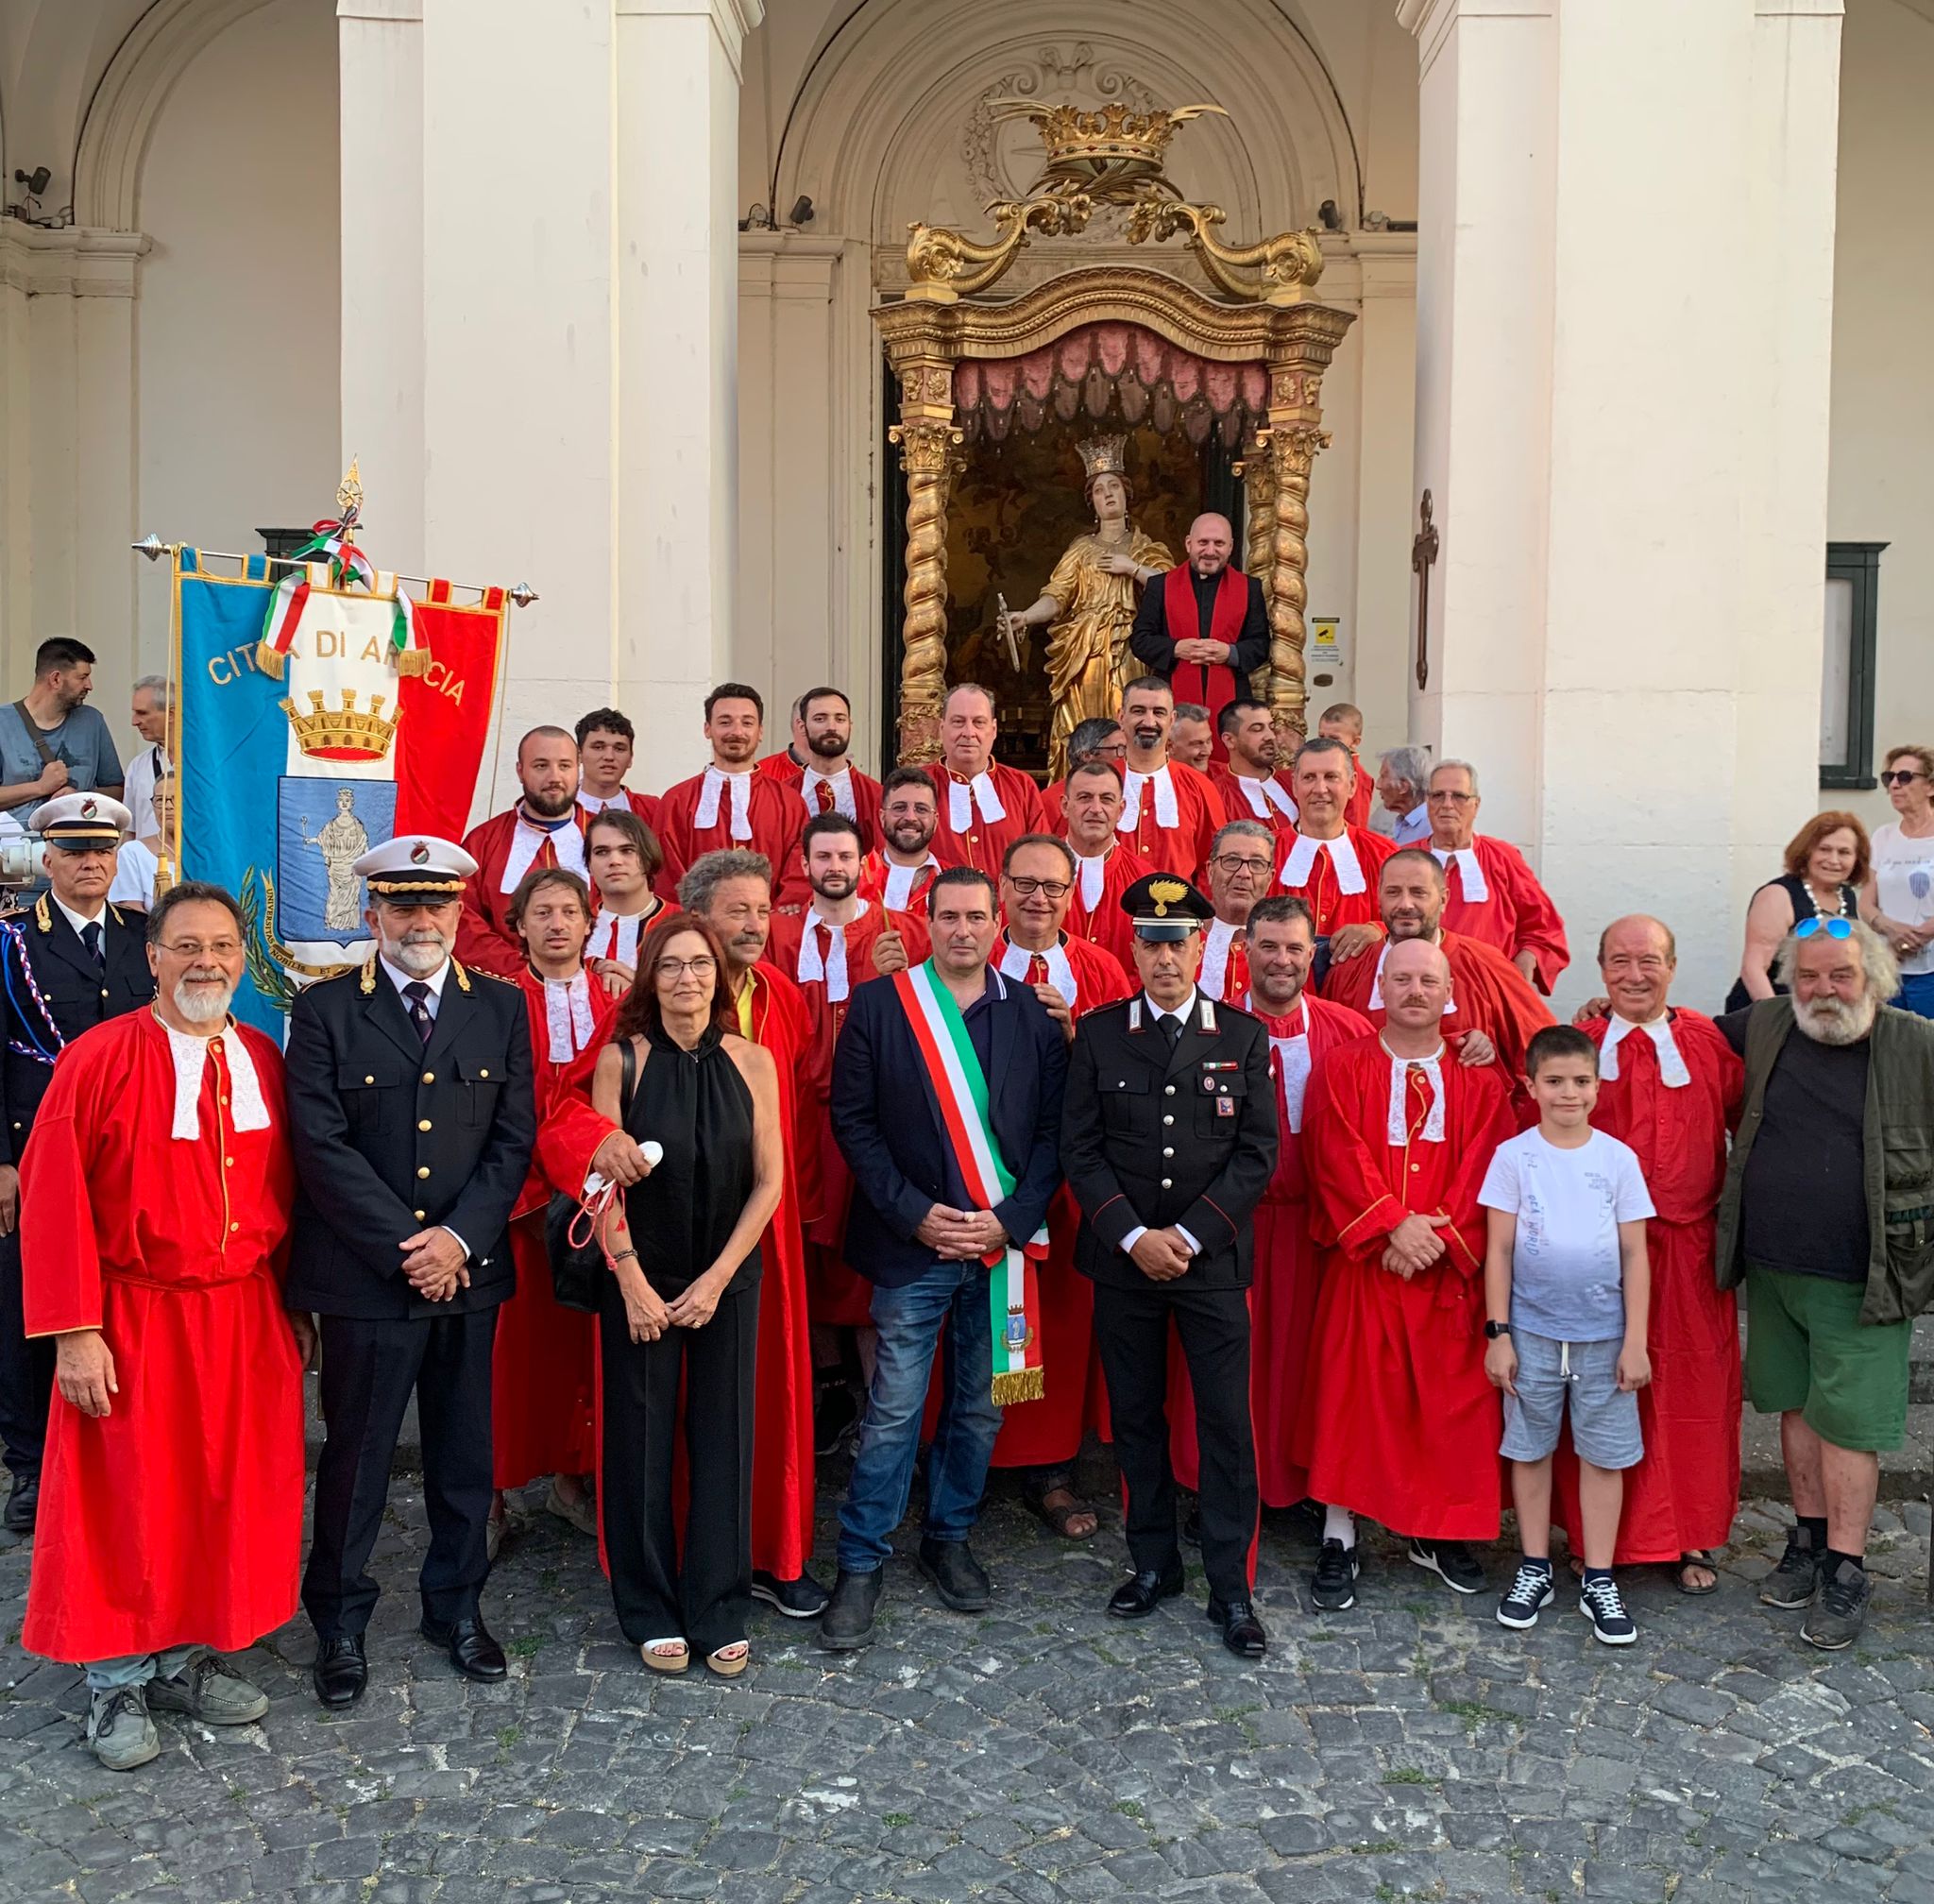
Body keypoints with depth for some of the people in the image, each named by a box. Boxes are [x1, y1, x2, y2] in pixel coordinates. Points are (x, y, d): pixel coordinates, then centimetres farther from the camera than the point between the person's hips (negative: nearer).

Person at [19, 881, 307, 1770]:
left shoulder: (263, 1062, 3)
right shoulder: (100, 1060, -11)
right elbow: (53, 1200, -12)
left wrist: (295, 1301, 9)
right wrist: (74, 1332, -16)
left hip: (247, 1320, 5)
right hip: (135, 1322, -4)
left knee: (226, 1494, 12)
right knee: (127, 1505, 7)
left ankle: (191, 1659, 29)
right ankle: (119, 1683, 23)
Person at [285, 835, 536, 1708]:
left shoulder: (501, 1007, 5)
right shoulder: (324, 1008, -2)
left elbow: (515, 1136, 1)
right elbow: (323, 1145, -9)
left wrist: (458, 1237, -11)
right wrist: (404, 1247, -13)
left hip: (470, 1268, 3)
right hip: (365, 1272, -2)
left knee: (465, 1451, 13)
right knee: (356, 1452, 8)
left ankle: (456, 1607, 30)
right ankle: (340, 1623, 25)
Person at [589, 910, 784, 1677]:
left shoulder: (752, 1061, -2)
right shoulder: (621, 1058, -6)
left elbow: (769, 1180, -3)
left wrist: (718, 1278, -8)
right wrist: (632, 1280, -10)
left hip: (728, 1279, 1)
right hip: (640, 1278, -1)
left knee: (724, 1437, 6)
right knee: (640, 1438, 6)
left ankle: (718, 1610, 20)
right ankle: (650, 1609, 21)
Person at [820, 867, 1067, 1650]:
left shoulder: (1032, 1014, 4)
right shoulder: (877, 1005, -1)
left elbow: (1053, 1129, 3)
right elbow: (853, 1119, -3)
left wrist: (1010, 1219, -8)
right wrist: (913, 1213, -11)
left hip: (1000, 1243, 3)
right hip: (911, 1243, -2)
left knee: (980, 1406, 13)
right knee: (894, 1409, -1)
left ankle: (949, 1540, 31)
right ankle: (860, 1564, 13)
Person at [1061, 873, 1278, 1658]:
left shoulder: (1244, 1037, 3)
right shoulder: (1097, 1033, 4)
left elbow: (1258, 1152, -1)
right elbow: (1079, 1147, 0)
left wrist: (1190, 1234, -10)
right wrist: (1133, 1235, -11)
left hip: (1214, 1261, -1)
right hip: (1122, 1260, 1)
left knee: (1227, 1424, 0)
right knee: (1136, 1417, 10)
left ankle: (1232, 1587, 10)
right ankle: (1153, 1563, 25)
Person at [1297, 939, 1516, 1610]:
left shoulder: (1478, 1080, 7)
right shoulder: (1342, 1069, 2)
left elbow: (1482, 1170, -2)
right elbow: (1341, 1158, -8)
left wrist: (1439, 1233, -14)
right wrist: (1393, 1223, -19)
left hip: (1449, 1267, 2)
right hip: (1363, 1261, -2)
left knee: (1448, 1398, 7)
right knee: (1353, 1391, -1)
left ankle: (1436, 1532, 22)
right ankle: (1338, 1538, 7)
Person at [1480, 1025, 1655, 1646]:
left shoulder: (1618, 1158, 0)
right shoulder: (1513, 1155, -3)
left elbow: (1635, 1253, 2)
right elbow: (1499, 1250, -1)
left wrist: (1636, 1339, -2)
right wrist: (1498, 1332, -4)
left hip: (1604, 1333, 1)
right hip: (1531, 1331, 0)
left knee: (1604, 1455, 6)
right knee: (1530, 1450, 9)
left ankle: (1599, 1580, 18)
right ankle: (1534, 1568, 23)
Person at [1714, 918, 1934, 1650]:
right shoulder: (1761, 1029, 2)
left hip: (1860, 1284, -4)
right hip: (1771, 1269, 4)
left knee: (1848, 1421, -1)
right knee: (1796, 1406, 15)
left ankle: (1845, 1575, 12)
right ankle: (1809, 1540, 32)